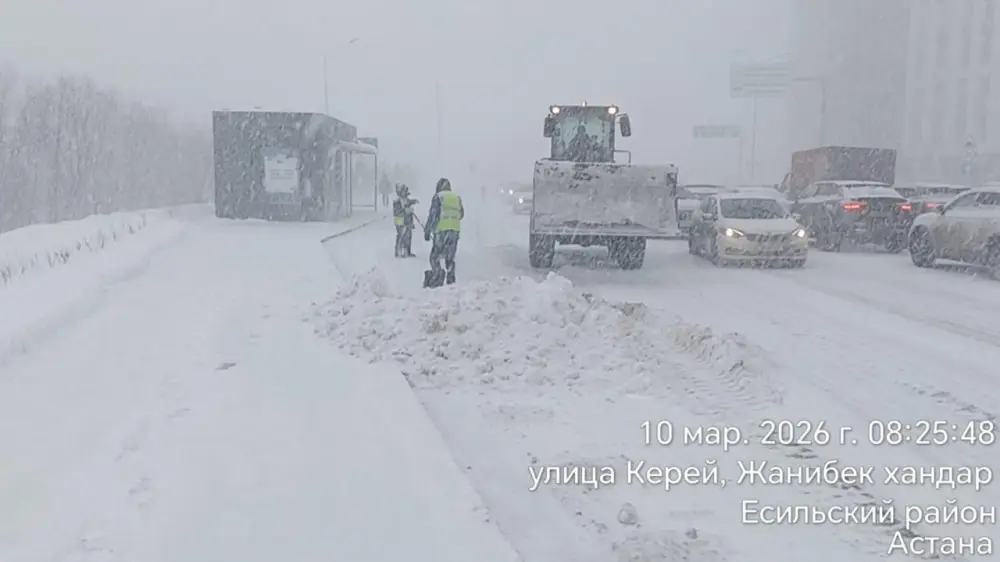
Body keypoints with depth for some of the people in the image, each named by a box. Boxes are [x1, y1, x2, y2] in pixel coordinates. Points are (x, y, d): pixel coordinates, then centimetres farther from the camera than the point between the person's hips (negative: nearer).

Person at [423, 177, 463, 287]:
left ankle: (437, 280, -16)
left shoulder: (438, 196, -1)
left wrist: (427, 231, -4)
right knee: (450, 258, 13)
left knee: (435, 257, -2)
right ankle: (450, 281, 10)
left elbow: (432, 215, -6)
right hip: (455, 230, 5)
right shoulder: (457, 197, 14)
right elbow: (461, 214, 21)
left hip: (441, 230, -5)